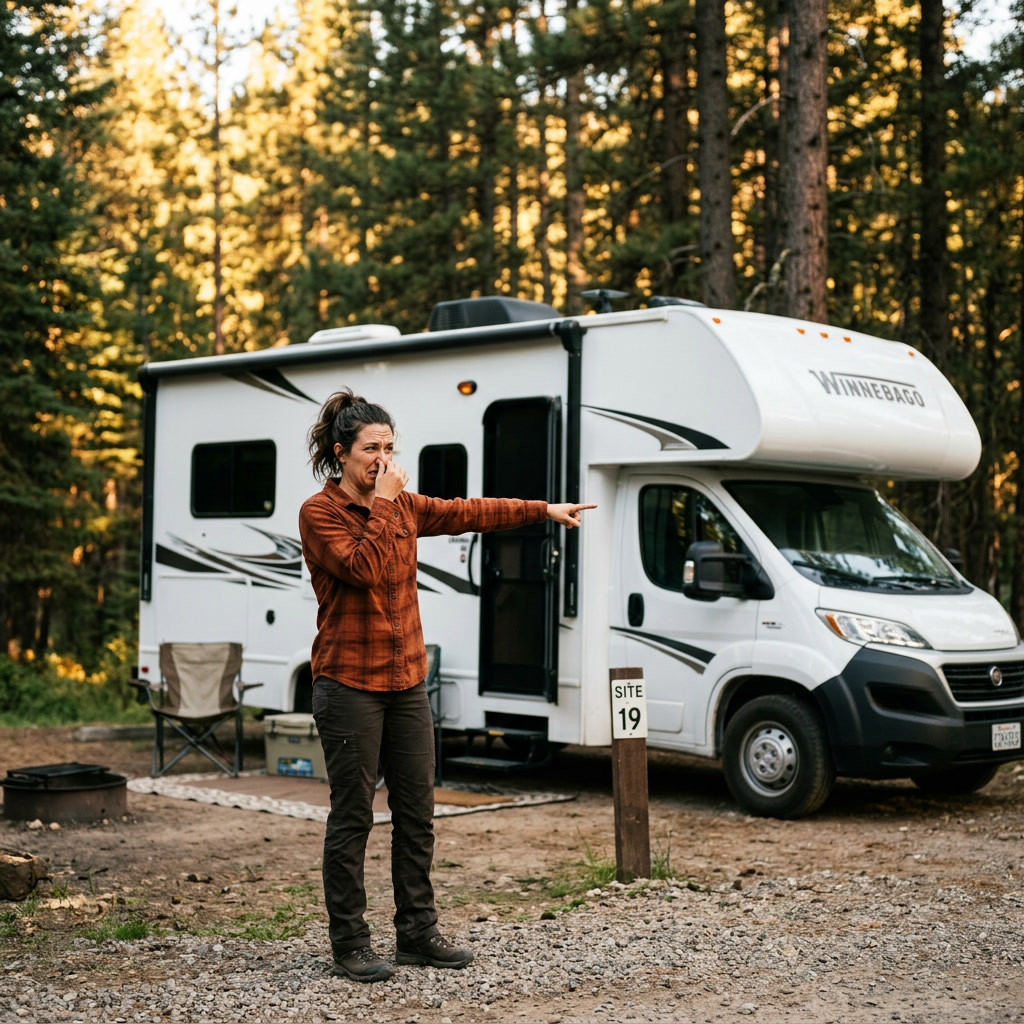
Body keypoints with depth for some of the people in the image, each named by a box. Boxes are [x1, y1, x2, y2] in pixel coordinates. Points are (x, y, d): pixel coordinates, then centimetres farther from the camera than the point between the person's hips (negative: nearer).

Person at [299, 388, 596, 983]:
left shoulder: (402, 505, 12)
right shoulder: (320, 513, -8)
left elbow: (467, 513, 15)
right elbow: (363, 567, -21)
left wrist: (543, 510, 12)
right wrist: (382, 505, -16)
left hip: (406, 682, 7)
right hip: (350, 685, -7)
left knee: (417, 811, 9)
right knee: (353, 817, -1)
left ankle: (418, 933, 19)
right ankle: (350, 945, 8)